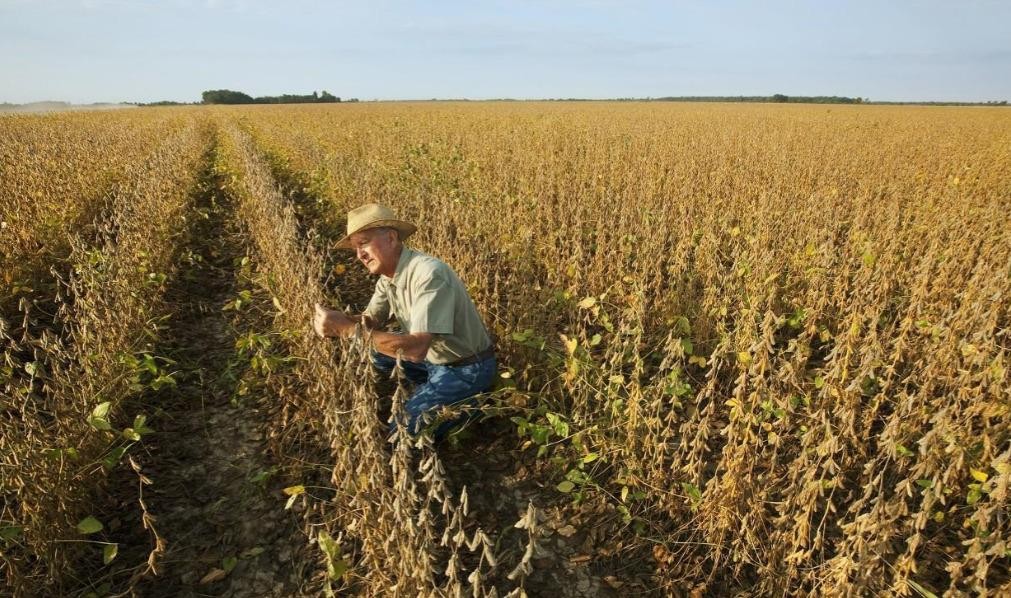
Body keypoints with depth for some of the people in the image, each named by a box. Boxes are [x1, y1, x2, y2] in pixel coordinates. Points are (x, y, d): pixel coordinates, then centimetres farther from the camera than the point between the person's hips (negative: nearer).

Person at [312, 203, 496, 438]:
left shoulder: (429, 274, -31)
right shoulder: (387, 275, -2)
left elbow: (416, 348, -38)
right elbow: (371, 320, 1)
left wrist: (345, 328, -37)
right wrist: (337, 319, -21)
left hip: (466, 368, -8)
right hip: (434, 356, 9)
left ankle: (467, 404, 7)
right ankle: (430, 390, 17)